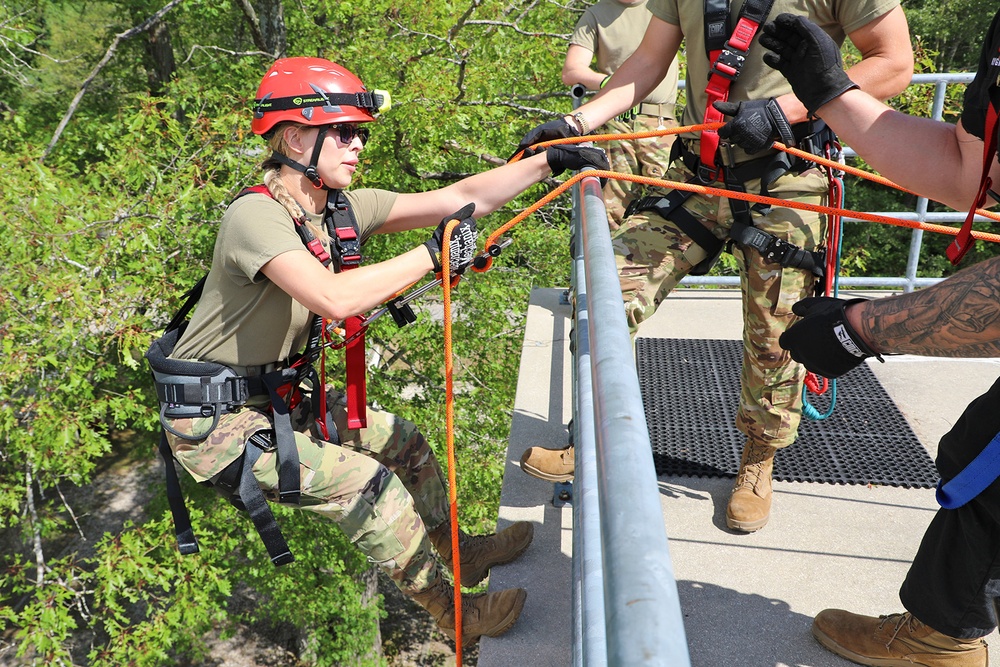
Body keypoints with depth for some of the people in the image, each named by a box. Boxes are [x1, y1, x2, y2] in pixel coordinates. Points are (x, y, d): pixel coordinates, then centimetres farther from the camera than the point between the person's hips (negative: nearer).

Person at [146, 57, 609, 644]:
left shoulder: (345, 209, -3)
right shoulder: (256, 216, -27)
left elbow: (458, 199, -5)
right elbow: (334, 298, -43)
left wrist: (549, 162, -10)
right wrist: (432, 255, -34)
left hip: (281, 395, 9)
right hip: (217, 420, -8)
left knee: (403, 443, 13)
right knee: (368, 484, -14)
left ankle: (459, 550, 35)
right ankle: (454, 612, 8)